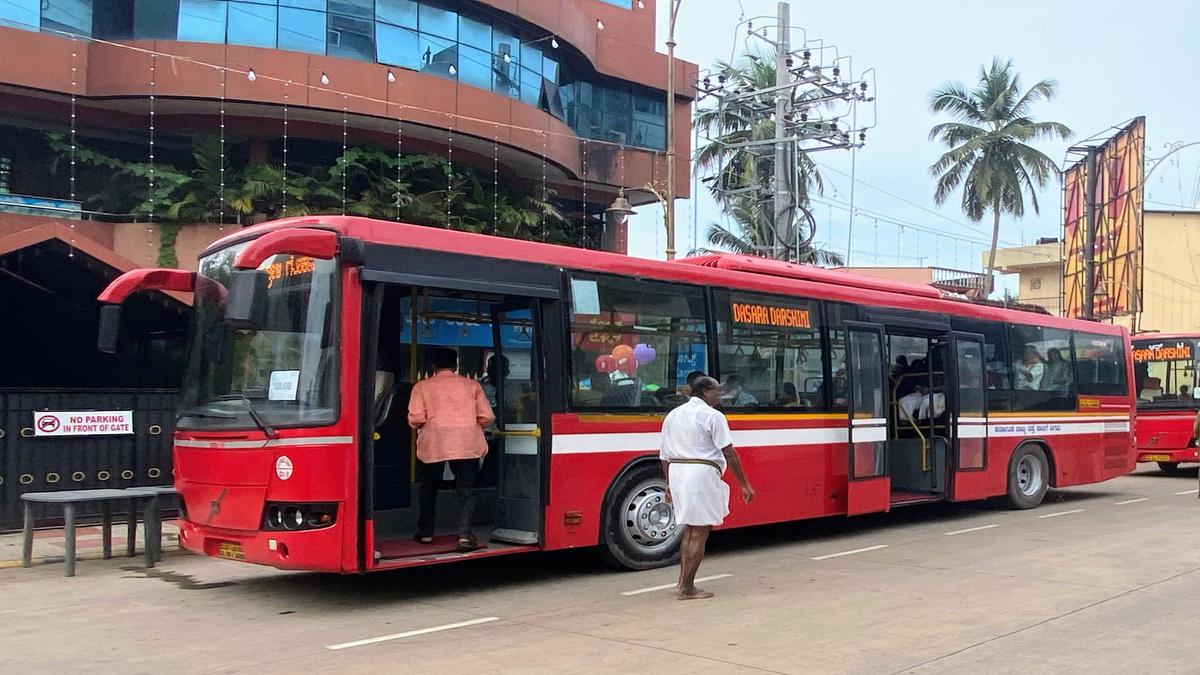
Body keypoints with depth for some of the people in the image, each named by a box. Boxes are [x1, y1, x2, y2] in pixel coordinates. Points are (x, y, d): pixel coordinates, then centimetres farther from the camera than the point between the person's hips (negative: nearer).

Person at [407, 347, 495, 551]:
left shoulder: (422, 386, 3)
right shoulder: (471, 385, 7)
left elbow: (415, 419, -5)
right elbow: (486, 417, 2)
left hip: (433, 444, 0)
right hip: (467, 445, 0)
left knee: (428, 488, 17)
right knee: (465, 489, 5)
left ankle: (425, 533, 23)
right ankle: (465, 535, -7)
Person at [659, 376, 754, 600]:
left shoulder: (672, 415, 16)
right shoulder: (712, 416, -5)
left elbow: (665, 455, 16)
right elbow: (729, 453, -9)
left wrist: (669, 484, 22)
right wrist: (744, 484, -5)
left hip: (677, 473, 7)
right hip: (702, 473, -7)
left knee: (689, 529, 18)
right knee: (699, 533, 0)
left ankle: (683, 582, 18)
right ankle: (686, 588, 2)